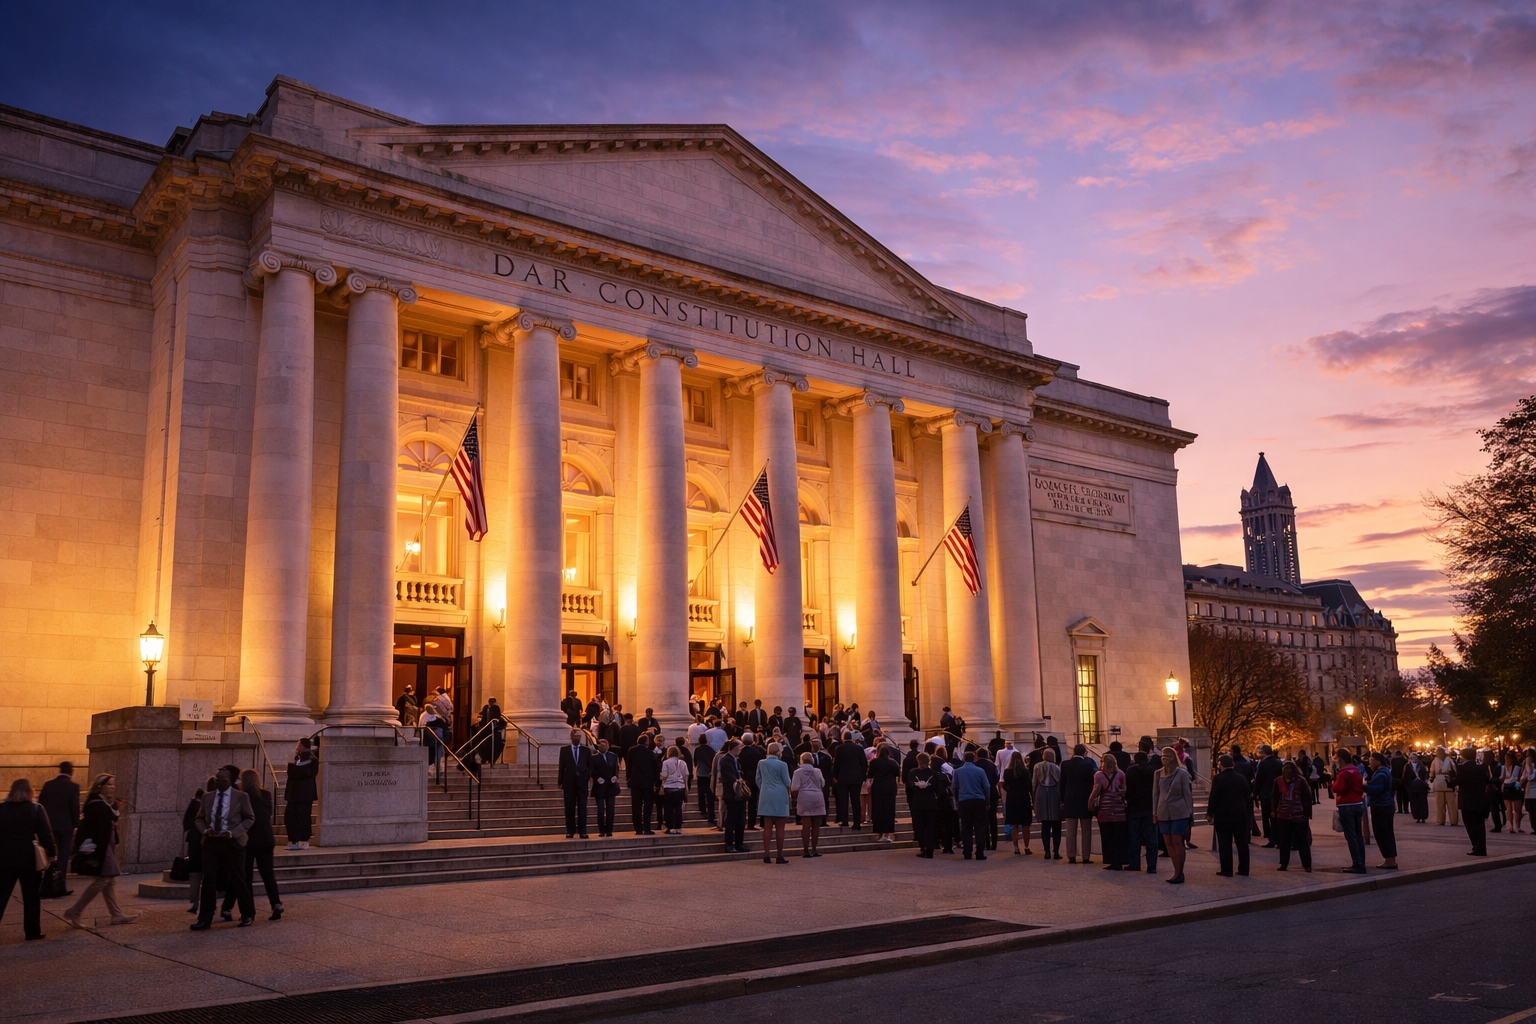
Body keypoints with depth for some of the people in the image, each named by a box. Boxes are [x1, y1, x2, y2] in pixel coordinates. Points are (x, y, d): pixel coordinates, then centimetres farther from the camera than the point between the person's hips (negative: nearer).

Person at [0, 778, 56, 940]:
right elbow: (45, 834, -10)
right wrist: (52, 853, -1)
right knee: (31, 896, 8)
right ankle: (32, 931, 13)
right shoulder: (36, 809, -7)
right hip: (28, 859, -2)